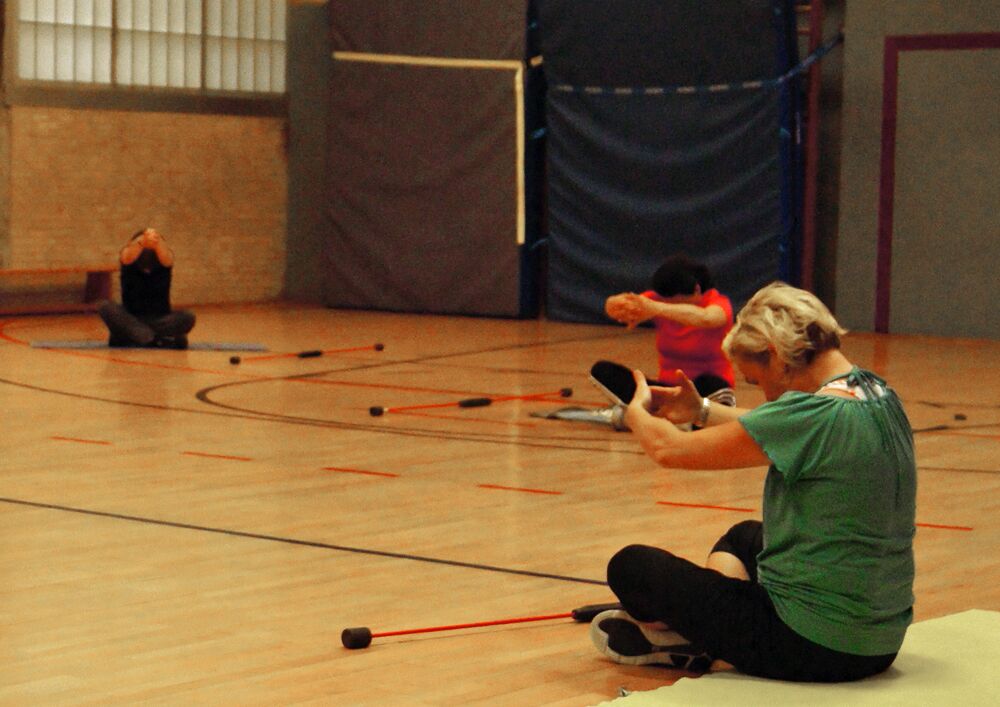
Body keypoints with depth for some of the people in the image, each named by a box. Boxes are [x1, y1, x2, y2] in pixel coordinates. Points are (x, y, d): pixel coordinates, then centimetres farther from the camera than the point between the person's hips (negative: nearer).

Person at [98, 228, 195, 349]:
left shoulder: (163, 262, -12)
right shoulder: (129, 262, -12)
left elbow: (166, 258, -37)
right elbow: (127, 257, -37)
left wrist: (156, 243, -61)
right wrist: (142, 242, -61)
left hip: (160, 320, 0)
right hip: (131, 320, 0)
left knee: (187, 317, -31)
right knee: (106, 307, -31)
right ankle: (156, 340, -37)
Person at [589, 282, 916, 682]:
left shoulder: (814, 414, -23)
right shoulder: (881, 396, 3)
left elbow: (668, 449, -15)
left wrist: (637, 409, 6)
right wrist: (701, 411, 19)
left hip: (813, 647, -9)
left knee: (631, 566, 3)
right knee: (744, 536, 36)